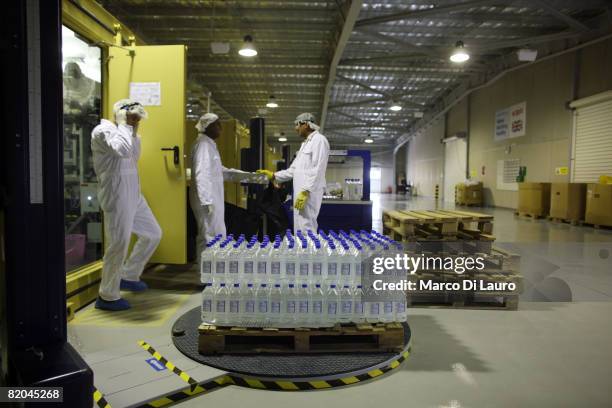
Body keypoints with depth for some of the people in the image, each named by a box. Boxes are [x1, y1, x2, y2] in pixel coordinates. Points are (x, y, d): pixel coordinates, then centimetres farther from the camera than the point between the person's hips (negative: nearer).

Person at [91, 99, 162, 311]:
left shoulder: (122, 132, 15)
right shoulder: (103, 131, -13)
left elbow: (134, 157, 16)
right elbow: (123, 150, -31)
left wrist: (134, 133, 8)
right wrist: (124, 125, -16)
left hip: (133, 195, 10)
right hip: (117, 197, -10)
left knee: (153, 234, 17)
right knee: (119, 246, -5)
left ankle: (128, 276, 31)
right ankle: (107, 297, 12)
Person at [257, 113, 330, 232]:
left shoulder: (319, 140, -7)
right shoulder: (305, 143, 23)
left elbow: (317, 170, -17)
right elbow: (294, 169, 24)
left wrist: (305, 191, -23)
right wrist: (273, 176, 18)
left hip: (309, 192, -10)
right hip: (301, 192, 10)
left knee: (306, 229, -12)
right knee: (301, 229, 10)